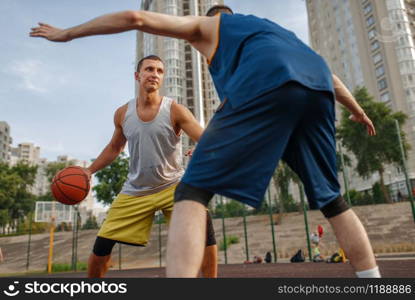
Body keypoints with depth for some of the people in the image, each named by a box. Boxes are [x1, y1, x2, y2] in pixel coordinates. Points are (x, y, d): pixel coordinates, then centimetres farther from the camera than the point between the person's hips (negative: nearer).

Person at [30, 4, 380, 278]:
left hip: (263, 84, -6)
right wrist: (359, 112, 54)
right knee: (331, 200, 19)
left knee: (192, 192, -4)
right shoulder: (273, 29, 44)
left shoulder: (205, 25, 31)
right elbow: (330, 77, 41)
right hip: (317, 87, 7)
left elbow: (135, 18, 23)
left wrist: (66, 33, 34)